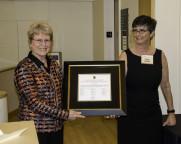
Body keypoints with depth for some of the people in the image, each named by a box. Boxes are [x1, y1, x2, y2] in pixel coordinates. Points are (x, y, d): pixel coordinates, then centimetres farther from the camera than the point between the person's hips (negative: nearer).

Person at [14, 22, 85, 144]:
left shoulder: (55, 65, 6)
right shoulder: (24, 68, -14)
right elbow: (34, 102, -20)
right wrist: (65, 115, -20)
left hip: (57, 126, 6)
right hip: (35, 128, -6)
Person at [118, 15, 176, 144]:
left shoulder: (160, 55, 1)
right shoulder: (125, 56, -7)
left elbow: (165, 85, 8)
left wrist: (171, 112, 8)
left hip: (153, 115, 2)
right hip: (129, 116, -2)